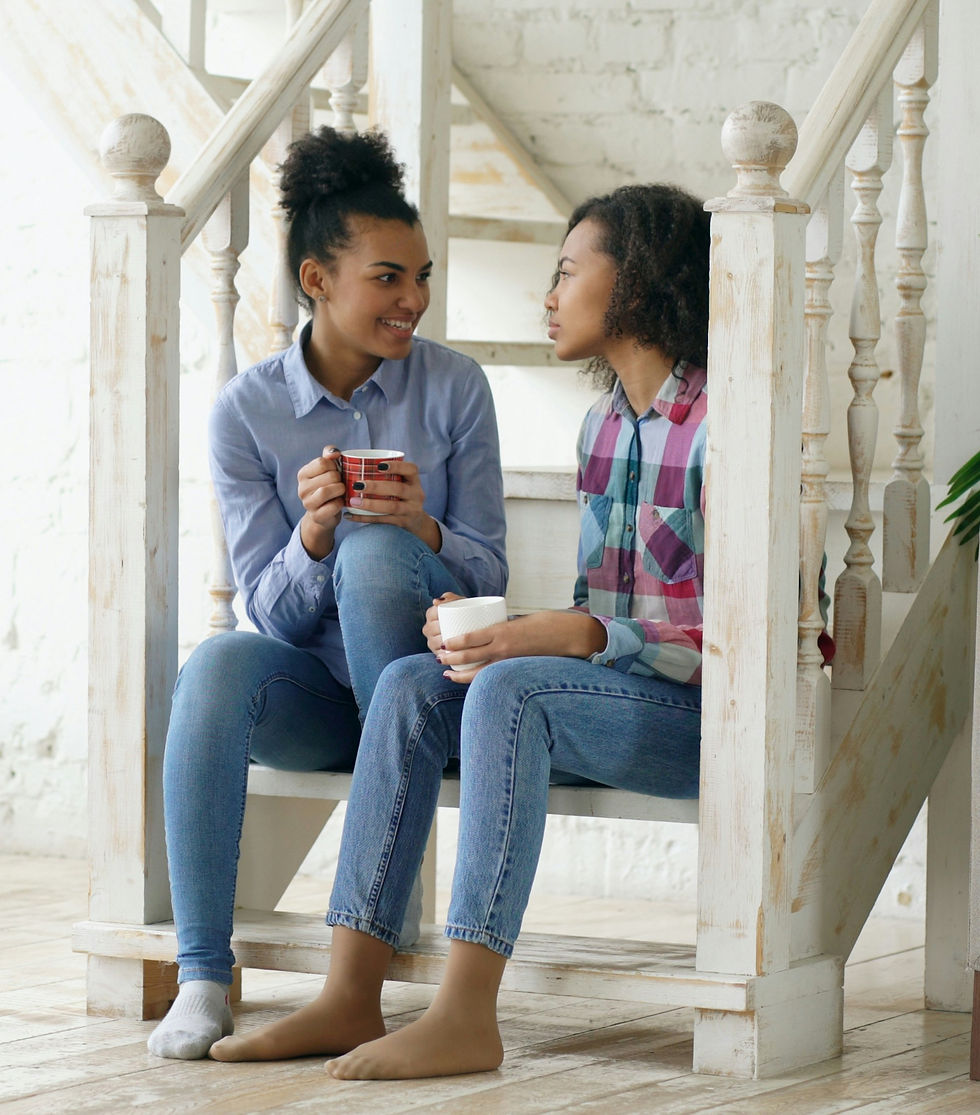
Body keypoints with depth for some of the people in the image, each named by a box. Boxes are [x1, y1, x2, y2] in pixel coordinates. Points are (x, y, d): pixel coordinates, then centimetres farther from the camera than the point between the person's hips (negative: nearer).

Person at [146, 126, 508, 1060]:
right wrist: (309, 533, -25)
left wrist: (420, 528, -24)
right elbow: (272, 612, -3)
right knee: (218, 663, -32)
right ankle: (201, 979, -32)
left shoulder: (453, 387, -3)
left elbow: (489, 574, -2)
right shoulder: (246, 411, -3)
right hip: (314, 693, 1)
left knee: (373, 552, -31)